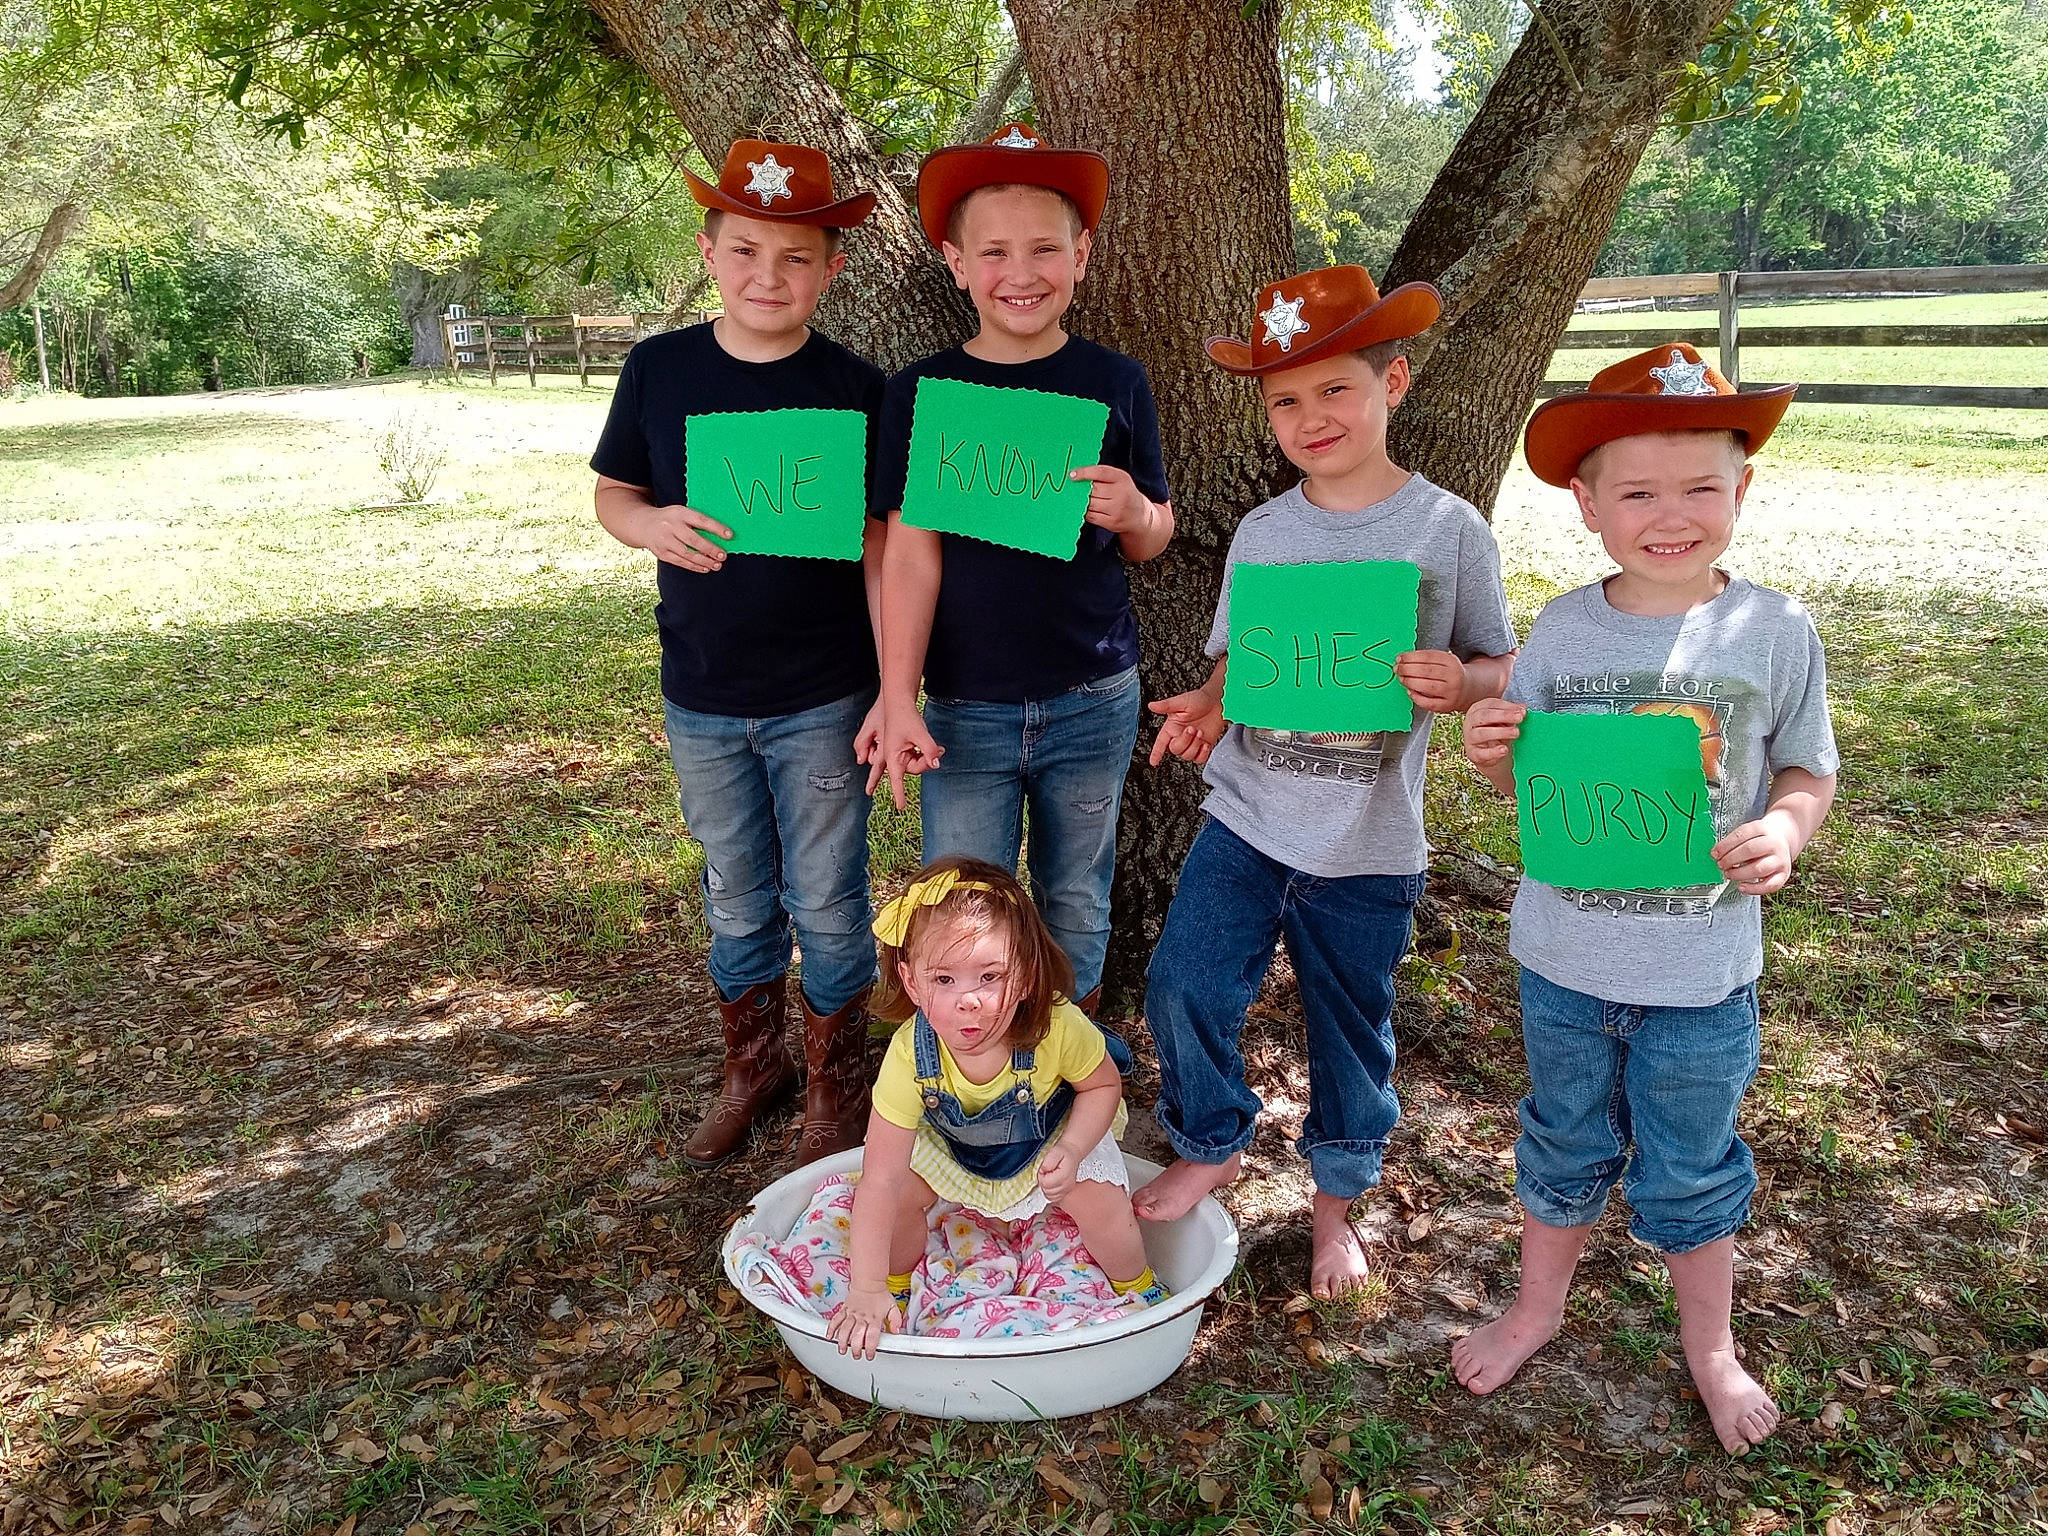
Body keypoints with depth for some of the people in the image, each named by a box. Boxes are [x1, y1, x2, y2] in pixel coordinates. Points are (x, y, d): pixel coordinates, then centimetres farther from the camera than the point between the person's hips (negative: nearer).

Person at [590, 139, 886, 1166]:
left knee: (826, 903, 8)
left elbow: (881, 551, -6)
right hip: (701, 698, 3)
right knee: (736, 902, 17)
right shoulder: (659, 370, -2)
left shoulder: (854, 390, -8)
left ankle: (837, 1082, 30)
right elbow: (612, 495, 7)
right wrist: (655, 526, -17)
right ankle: (752, 1065, 37)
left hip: (821, 700, -2)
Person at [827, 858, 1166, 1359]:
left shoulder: (1058, 1030, -39)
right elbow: (880, 1182, -34)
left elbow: (1104, 1084, -16)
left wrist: (1071, 1151, -32)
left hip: (1056, 1134, -1)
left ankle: (1137, 1288, 18)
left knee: (1101, 1203, -14)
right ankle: (897, 1286, 17)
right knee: (903, 1193, -15)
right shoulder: (909, 1056, -39)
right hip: (947, 1142, 1)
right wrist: (868, 1290, -36)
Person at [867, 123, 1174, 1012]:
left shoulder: (1114, 383, 1)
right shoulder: (921, 393, -2)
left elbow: (1151, 544, 8)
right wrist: (897, 698, -12)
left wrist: (1137, 515, -16)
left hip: (1093, 701, 1)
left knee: (1075, 908, 15)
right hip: (964, 706, -1)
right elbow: (910, 553, -5)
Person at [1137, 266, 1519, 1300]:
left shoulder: (1449, 531, -6)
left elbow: (1502, 667, 1)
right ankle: (1211, 1145, 27)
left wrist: (1456, 685, -22)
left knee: (1351, 1026, 13)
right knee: (1182, 988, -2)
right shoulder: (1263, 532, 2)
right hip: (1246, 819, 2)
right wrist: (1208, 704, -12)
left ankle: (1337, 1201, 38)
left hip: (1371, 844, -2)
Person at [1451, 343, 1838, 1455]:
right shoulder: (1563, 629, -6)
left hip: (1703, 969, -1)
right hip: (1565, 957, 1)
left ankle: (1709, 1346, 42)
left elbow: (1808, 769, 2)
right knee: (1565, 1149, 21)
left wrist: (1785, 826, -19)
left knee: (1689, 1173, 16)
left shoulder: (1774, 632, -9)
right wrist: (1495, 756, -19)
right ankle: (1537, 1308, 45)